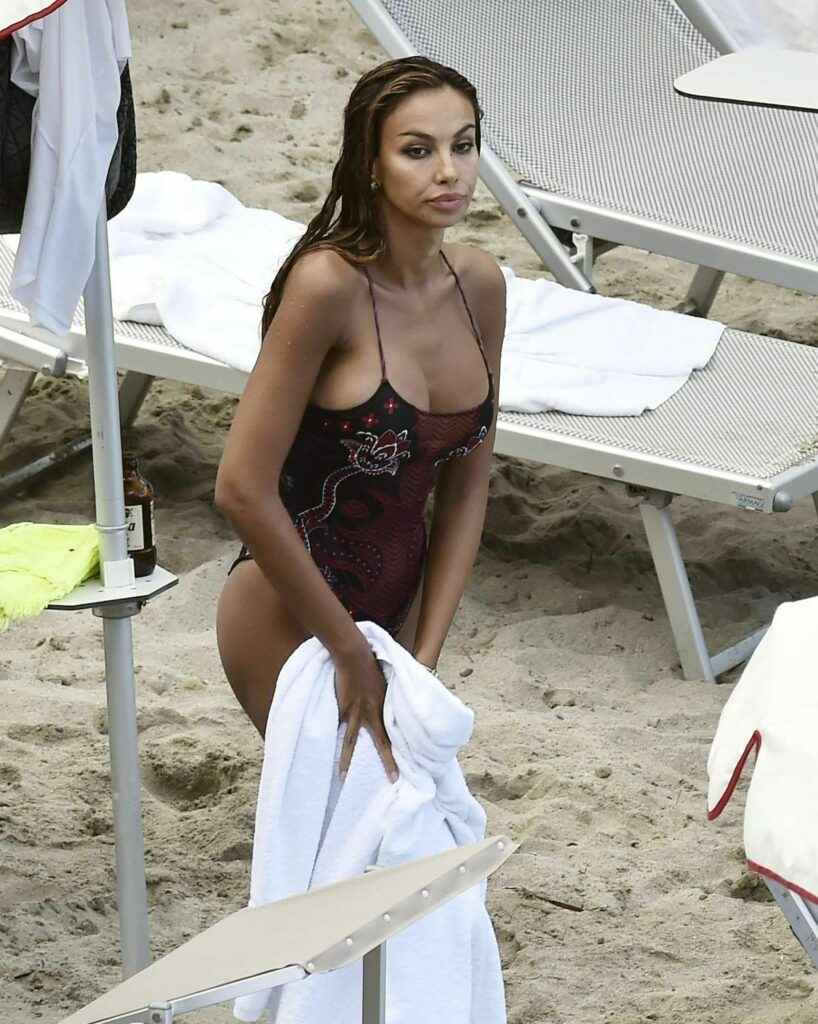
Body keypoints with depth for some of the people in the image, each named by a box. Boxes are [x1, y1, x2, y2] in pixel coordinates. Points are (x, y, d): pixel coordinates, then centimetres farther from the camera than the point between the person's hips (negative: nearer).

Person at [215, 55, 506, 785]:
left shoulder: (480, 284, -4)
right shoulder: (329, 284, -24)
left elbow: (467, 486, 3)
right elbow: (244, 490, -24)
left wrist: (425, 656, -4)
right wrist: (349, 650, -17)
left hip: (402, 595, 6)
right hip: (291, 608, -6)